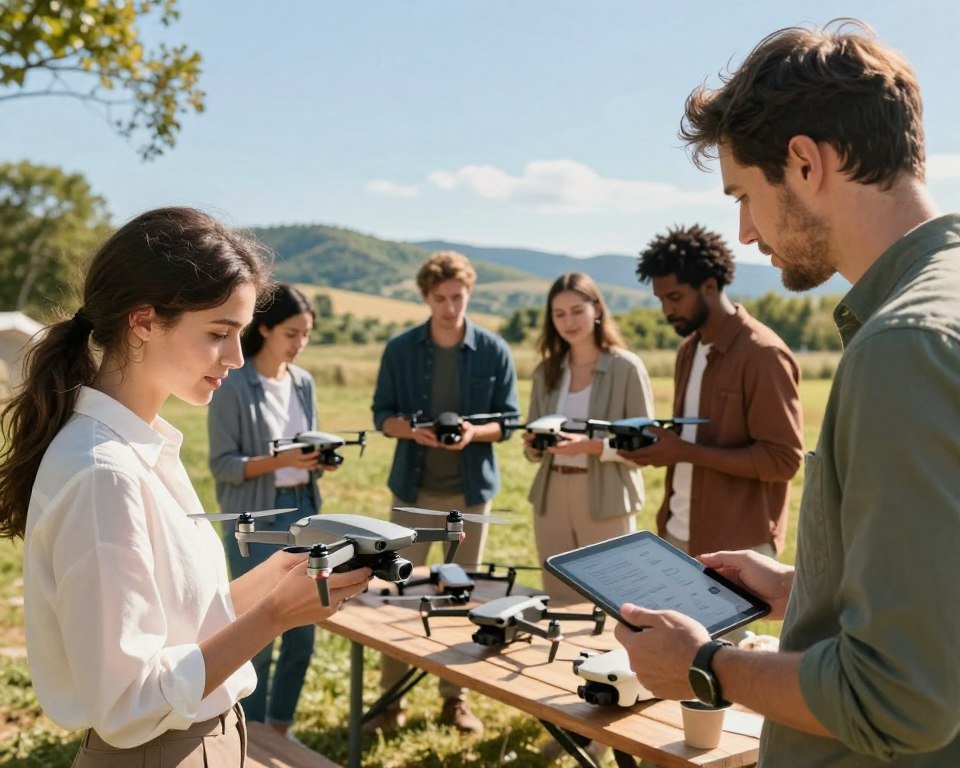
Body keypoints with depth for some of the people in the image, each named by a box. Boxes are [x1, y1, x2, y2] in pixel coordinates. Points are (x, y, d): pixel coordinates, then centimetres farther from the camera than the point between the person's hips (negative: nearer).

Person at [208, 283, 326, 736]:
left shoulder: (304, 383, 8)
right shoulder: (233, 387, -12)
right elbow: (223, 464, -13)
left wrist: (319, 459, -6)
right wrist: (280, 461, -24)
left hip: (303, 514, 6)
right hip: (255, 522, -6)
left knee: (303, 631, 11)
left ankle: (280, 728, 28)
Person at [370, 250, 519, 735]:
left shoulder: (494, 351, -3)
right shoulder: (400, 349, -1)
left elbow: (507, 421, -1)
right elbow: (382, 414, 3)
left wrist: (473, 432, -21)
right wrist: (411, 430, -18)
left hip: (471, 489, 0)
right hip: (413, 487, 0)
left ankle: (456, 696, 24)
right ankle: (391, 695, 15)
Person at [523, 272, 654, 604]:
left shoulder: (627, 368, -6)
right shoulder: (546, 371, 10)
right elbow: (533, 448, 14)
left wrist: (591, 445, -22)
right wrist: (533, 445, -9)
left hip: (606, 502, -5)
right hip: (551, 499, 5)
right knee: (558, 605, 12)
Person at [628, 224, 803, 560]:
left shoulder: (762, 354, -14)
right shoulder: (688, 351, 12)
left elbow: (783, 459, -18)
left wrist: (686, 453, -21)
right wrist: (661, 445, 0)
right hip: (679, 534, 8)